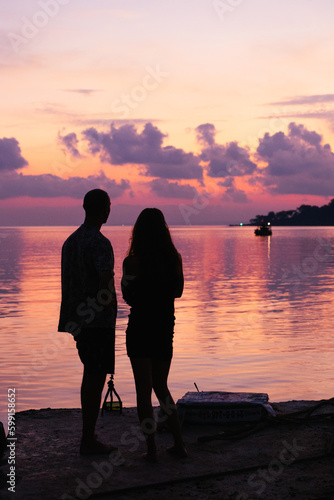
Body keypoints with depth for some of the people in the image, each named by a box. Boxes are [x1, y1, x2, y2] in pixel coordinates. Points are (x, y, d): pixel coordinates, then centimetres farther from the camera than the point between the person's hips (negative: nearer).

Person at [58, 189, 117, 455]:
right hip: (99, 321, -8)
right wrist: (111, 306, -7)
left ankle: (89, 435, 23)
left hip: (78, 320, 9)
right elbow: (106, 282, -26)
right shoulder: (100, 243, -14)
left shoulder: (70, 241, 13)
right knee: (96, 377, -2)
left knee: (91, 374, 17)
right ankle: (88, 440, 2)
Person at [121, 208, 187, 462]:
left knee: (144, 389, 3)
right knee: (161, 387, 18)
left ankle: (152, 448, 3)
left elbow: (130, 298, -7)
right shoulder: (174, 258, -1)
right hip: (166, 327, 4)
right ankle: (179, 443, 15)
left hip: (140, 328, -4)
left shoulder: (133, 262, -13)